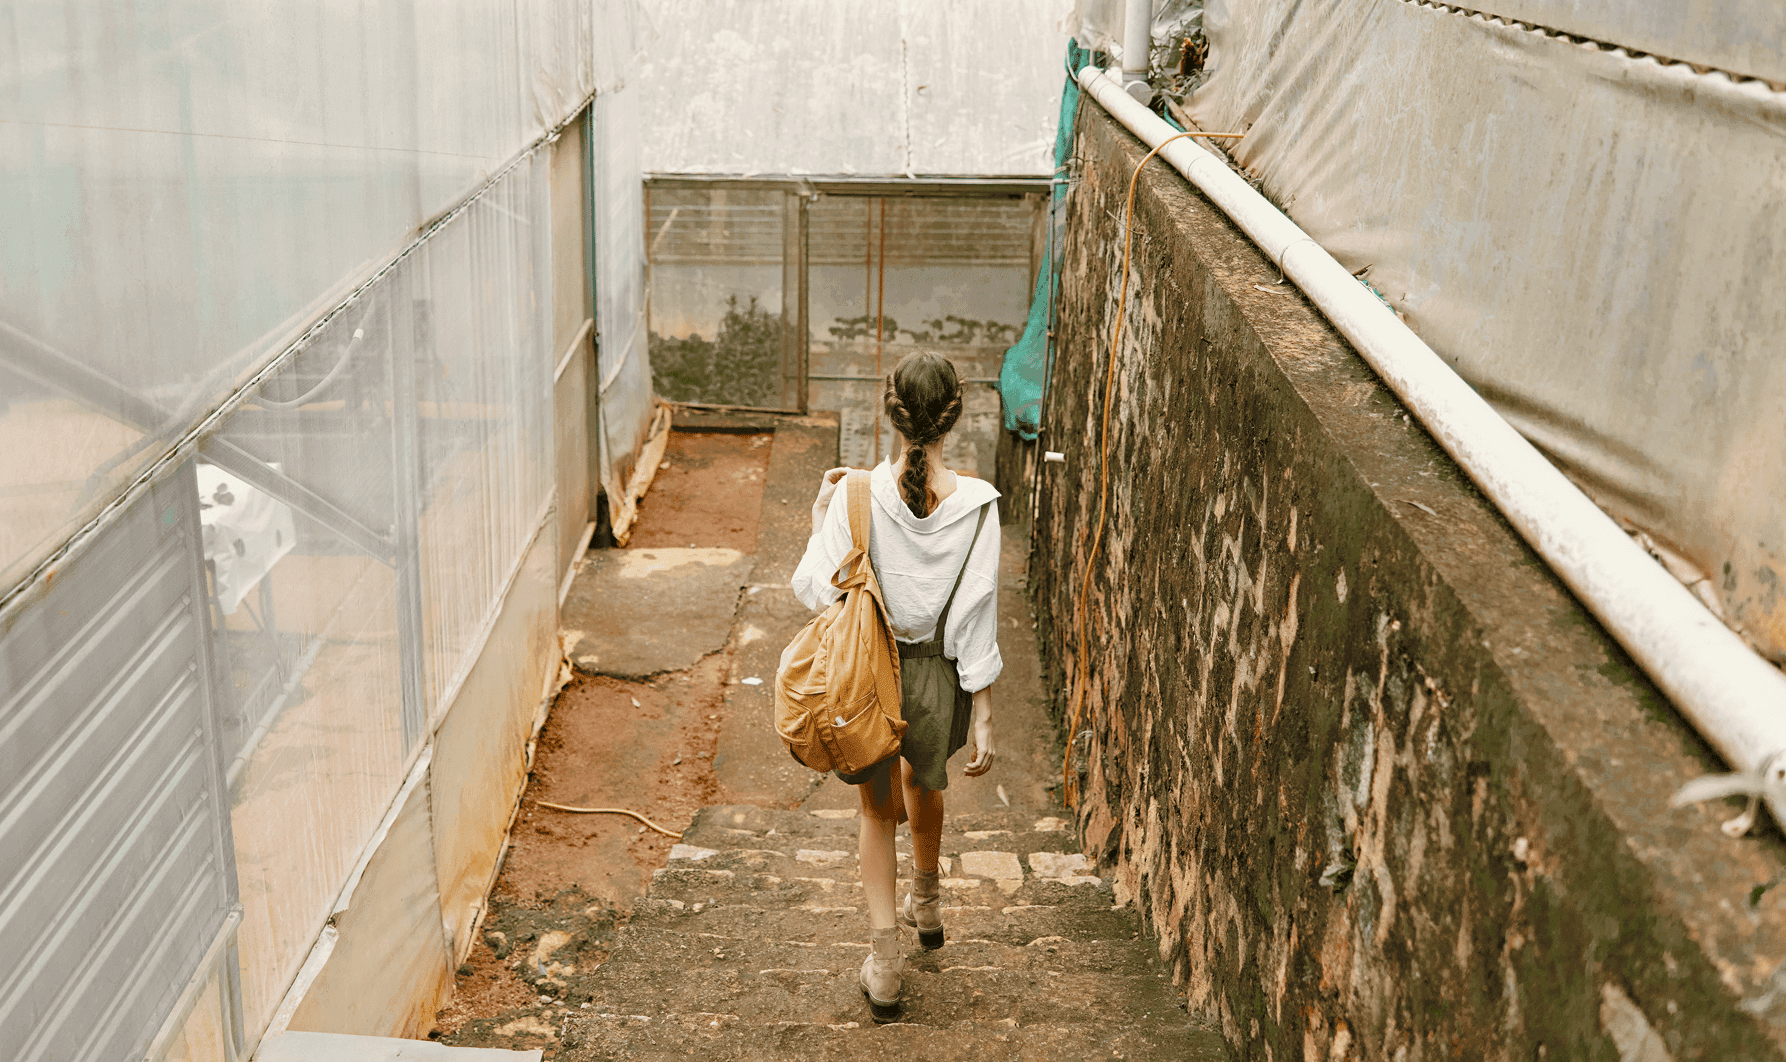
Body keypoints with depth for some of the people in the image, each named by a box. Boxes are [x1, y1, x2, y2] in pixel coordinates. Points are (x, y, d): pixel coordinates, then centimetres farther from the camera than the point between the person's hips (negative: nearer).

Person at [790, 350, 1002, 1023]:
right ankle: (926, 904, 56)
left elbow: (819, 590, -13)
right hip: (938, 678, 1)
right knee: (923, 781, 32)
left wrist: (819, 516, 0)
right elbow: (975, 621, -13)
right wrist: (983, 717, -6)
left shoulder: (857, 495, -18)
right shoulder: (976, 505, -16)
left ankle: (885, 959, 17)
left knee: (879, 810, 22)